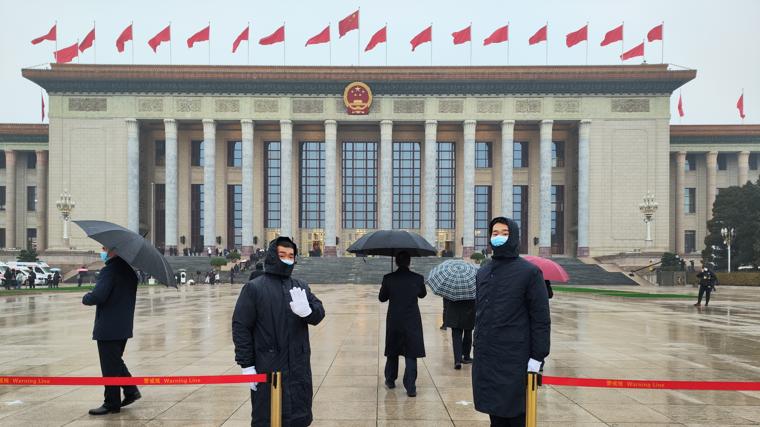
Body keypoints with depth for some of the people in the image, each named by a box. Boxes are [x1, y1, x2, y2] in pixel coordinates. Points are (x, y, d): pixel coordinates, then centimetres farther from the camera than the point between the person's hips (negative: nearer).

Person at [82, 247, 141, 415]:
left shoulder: (110, 270, -19)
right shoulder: (129, 269, 8)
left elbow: (97, 296, -26)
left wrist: (85, 298, -5)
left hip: (109, 328, -9)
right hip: (124, 326, 9)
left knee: (110, 366, 1)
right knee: (116, 362, 23)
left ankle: (112, 403, 9)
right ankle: (131, 390, 23)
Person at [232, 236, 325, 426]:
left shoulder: (301, 287, 12)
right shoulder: (254, 288, -3)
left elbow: (319, 313, 1)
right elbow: (241, 327, -6)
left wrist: (307, 311, -23)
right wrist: (246, 365, -11)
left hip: (299, 367, 5)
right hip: (268, 368, -4)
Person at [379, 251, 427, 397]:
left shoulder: (388, 278, -8)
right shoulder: (418, 278, -7)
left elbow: (382, 298, 2)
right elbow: (423, 294, 11)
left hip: (393, 321, 1)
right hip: (412, 321, -1)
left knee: (392, 352, 19)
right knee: (411, 354, 2)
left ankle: (390, 381, 33)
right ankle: (410, 388, -3)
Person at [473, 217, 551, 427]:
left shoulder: (529, 272, -5)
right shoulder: (483, 272, 13)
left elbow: (541, 318, -8)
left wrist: (538, 356, -12)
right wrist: (479, 345, 15)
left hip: (514, 360, -5)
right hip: (484, 360, 5)